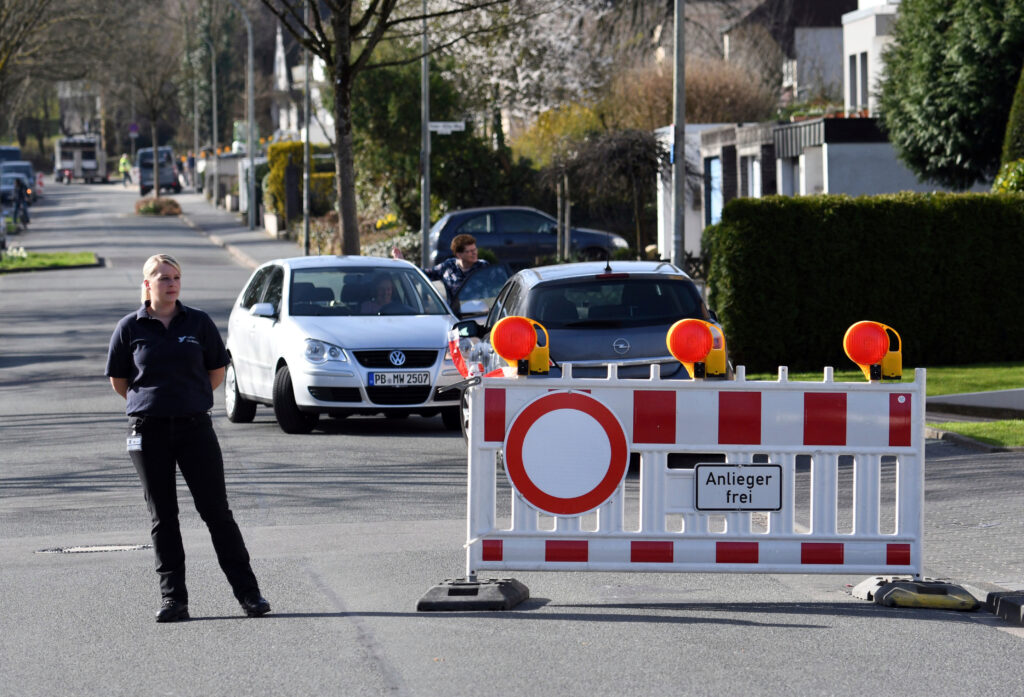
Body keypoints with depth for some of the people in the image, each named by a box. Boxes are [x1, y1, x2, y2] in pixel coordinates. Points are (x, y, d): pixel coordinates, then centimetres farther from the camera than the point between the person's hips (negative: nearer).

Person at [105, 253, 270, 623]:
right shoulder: (130, 328, 1)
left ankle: (248, 592, 3)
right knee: (162, 516, 4)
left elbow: (217, 372, 12)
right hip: (148, 432, 0)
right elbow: (119, 381, 11)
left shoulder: (199, 322, 2)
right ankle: (172, 598, 9)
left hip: (194, 426, 0)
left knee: (216, 510, -1)